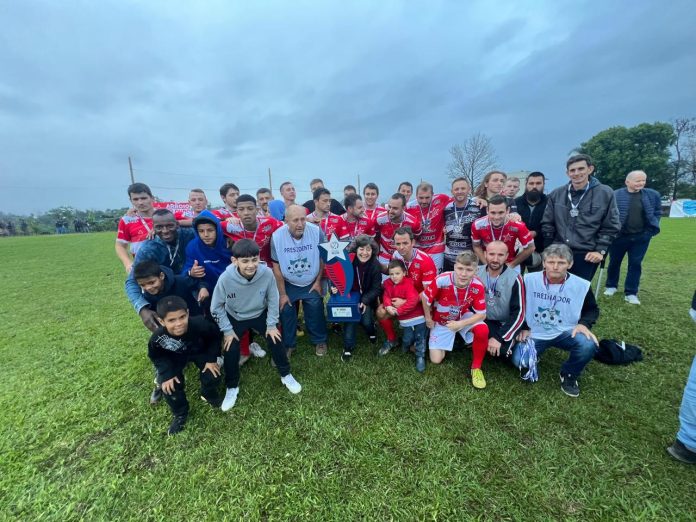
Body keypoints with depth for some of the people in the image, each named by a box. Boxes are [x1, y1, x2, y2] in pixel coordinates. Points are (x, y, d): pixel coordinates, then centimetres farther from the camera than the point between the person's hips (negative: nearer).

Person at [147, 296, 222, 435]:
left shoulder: (200, 324, -41)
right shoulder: (158, 337, -35)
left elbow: (214, 337, -17)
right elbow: (156, 357, -10)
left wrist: (211, 359, -19)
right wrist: (167, 374, -19)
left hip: (199, 351, -1)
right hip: (174, 358, 1)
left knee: (213, 376, -15)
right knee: (169, 385, -14)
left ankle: (208, 395, 23)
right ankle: (180, 413, 18)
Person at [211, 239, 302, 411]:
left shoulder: (267, 273, -32)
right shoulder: (225, 278, -33)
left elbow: (273, 300, -14)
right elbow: (216, 307, -16)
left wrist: (271, 324, -10)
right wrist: (227, 331, -13)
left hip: (260, 314, 1)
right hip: (235, 317, 0)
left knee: (276, 340, -3)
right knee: (230, 349, -5)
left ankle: (286, 375, 23)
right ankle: (232, 387, 22)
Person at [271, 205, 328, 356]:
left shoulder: (316, 232, -23)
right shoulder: (277, 236, -21)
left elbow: (323, 258, -8)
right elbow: (276, 267, -12)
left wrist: (318, 281, -5)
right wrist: (282, 293, -7)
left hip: (311, 283, 0)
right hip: (288, 284, 1)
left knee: (315, 311, 4)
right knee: (286, 312, 7)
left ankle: (320, 341, 28)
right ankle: (288, 345, 29)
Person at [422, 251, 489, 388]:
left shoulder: (478, 286, -26)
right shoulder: (442, 280, -34)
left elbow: (481, 314, -17)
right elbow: (424, 297, -16)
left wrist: (461, 324, -31)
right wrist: (428, 319, -3)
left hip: (463, 317, 1)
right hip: (441, 321, -1)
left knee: (482, 330, -31)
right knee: (436, 360, -5)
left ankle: (476, 367, -5)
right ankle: (448, 341, 28)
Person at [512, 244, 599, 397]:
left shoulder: (581, 285, -10)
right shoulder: (529, 280, -12)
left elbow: (592, 309, 8)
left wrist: (584, 323, -13)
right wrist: (523, 327, -5)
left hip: (564, 332, 1)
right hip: (534, 333, -1)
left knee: (589, 345, -31)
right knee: (519, 361, -21)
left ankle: (569, 375, 2)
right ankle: (533, 351, 19)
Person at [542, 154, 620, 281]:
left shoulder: (605, 193, 0)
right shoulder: (556, 194, 5)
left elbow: (611, 227, 2)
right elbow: (547, 224, 7)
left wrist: (600, 250, -6)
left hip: (587, 255, -2)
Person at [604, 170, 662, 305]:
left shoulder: (653, 195, 2)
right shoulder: (615, 195, -9)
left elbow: (658, 212, 14)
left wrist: (652, 228, 5)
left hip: (641, 237, 2)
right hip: (619, 236, -2)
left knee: (635, 264, 5)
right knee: (614, 262, 11)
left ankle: (631, 293, 13)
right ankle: (611, 286, 29)